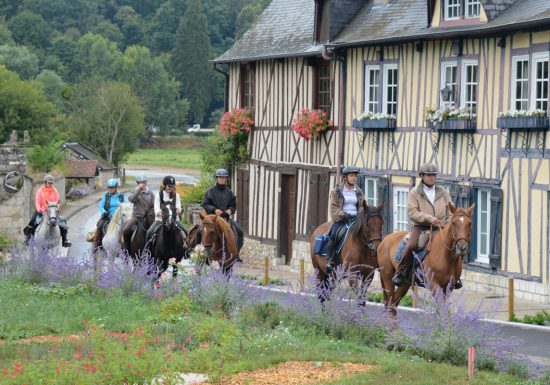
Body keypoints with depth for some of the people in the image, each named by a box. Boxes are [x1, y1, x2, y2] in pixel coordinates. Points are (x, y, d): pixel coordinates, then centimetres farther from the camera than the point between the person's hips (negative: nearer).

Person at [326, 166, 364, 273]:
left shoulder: (359, 191, 15)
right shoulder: (337, 191, 4)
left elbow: (363, 206, 18)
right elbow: (334, 208, -1)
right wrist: (344, 215, -17)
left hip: (355, 219, 3)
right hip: (341, 219, -3)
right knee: (333, 235, -29)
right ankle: (330, 261, -22)